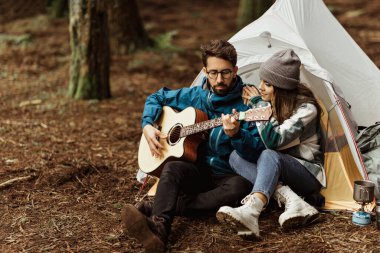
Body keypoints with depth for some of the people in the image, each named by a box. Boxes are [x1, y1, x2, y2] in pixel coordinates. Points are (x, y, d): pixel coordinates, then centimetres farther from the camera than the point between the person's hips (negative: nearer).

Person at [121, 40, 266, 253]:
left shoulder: (247, 104, -6)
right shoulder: (196, 95, 7)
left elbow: (259, 152, -15)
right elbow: (157, 98, 23)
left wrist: (235, 134, -35)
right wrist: (147, 126, 4)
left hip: (228, 176, -3)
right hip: (198, 170, 3)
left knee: (240, 186, -37)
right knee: (172, 168, -31)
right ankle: (159, 225, -56)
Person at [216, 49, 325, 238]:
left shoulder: (306, 108, -18)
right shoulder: (270, 102, 1)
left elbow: (273, 141, -29)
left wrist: (258, 104, -21)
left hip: (308, 176, -6)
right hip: (276, 172, 7)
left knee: (270, 156, -36)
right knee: (236, 156, -19)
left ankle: (250, 212, -60)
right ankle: (291, 200, -33)